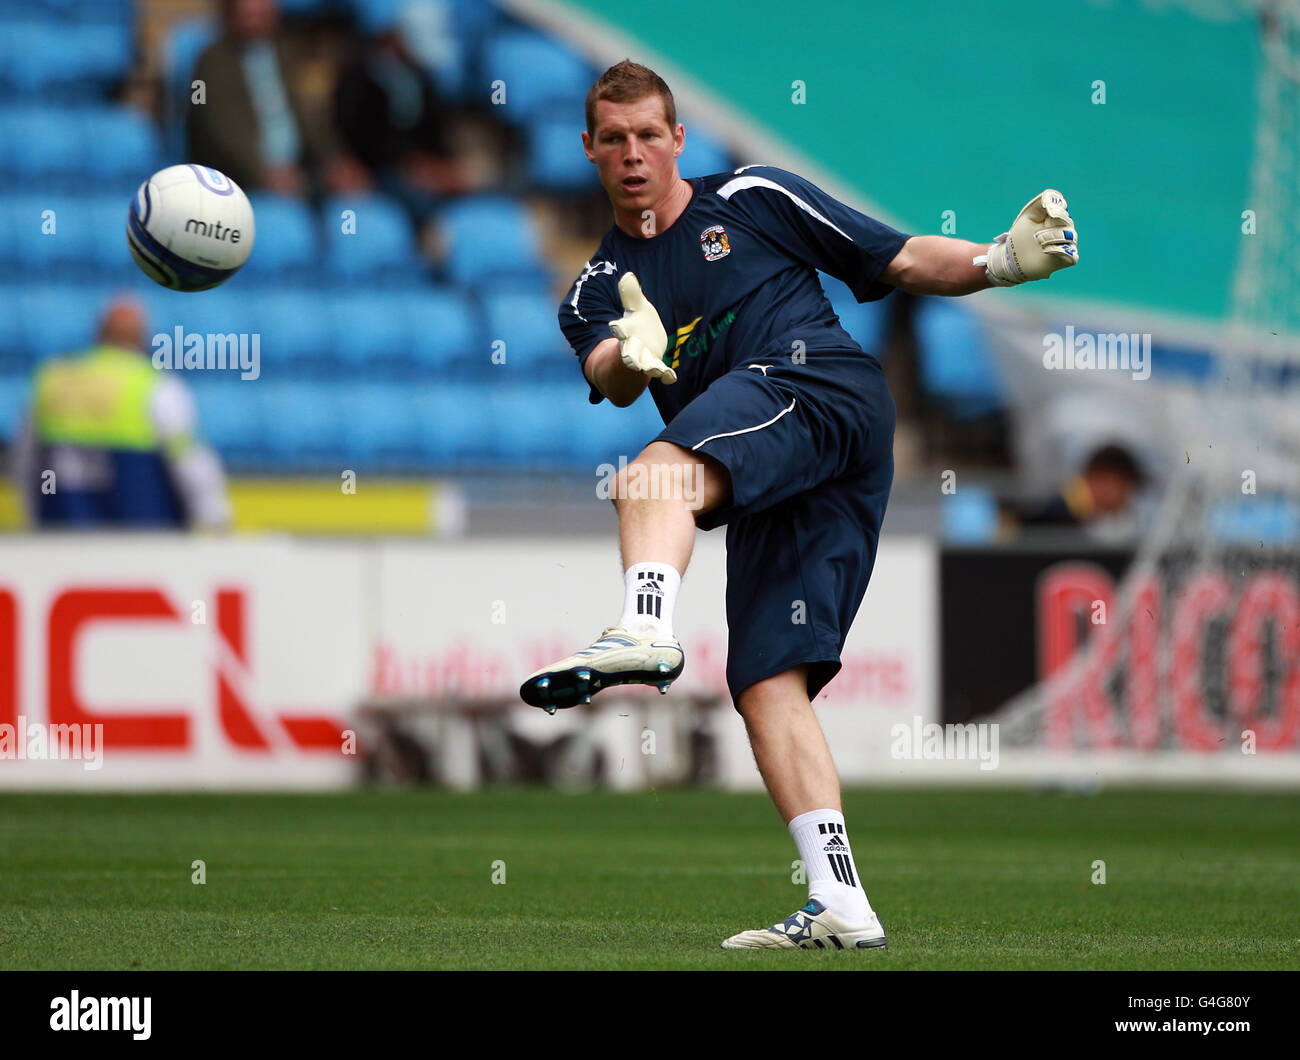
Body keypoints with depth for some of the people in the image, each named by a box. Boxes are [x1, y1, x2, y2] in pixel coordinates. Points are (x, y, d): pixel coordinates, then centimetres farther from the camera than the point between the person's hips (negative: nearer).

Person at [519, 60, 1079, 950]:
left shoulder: (752, 198, 16)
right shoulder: (599, 289, 23)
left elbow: (903, 262, 16)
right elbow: (608, 380, 1)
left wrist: (1000, 261, -1)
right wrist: (630, 356, -23)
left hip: (822, 385, -5)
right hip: (766, 498, 5)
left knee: (654, 473, -32)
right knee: (767, 686, -7)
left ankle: (647, 630, -60)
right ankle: (841, 905, -10)